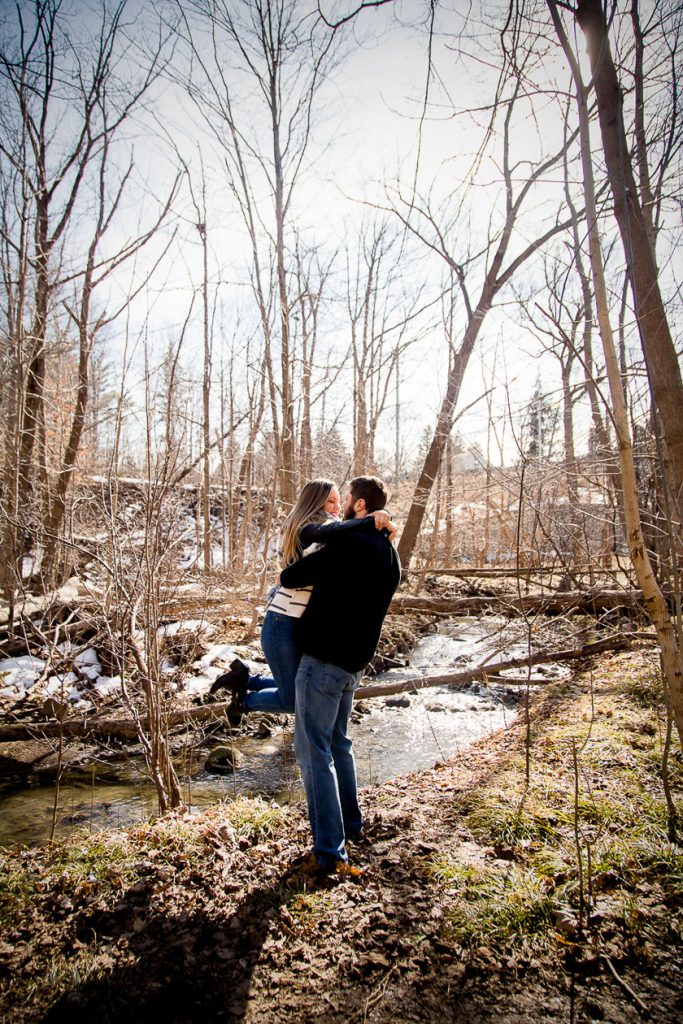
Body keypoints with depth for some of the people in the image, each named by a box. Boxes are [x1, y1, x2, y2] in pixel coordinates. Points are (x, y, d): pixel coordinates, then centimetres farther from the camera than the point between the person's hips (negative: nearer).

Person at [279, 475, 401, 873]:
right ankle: (351, 823, 35)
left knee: (314, 751, -1)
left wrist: (287, 576, 6)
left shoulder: (350, 544, -19)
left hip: (324, 659, -9)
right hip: (355, 661, 9)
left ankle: (330, 849, 2)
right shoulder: (390, 554, 9)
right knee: (339, 743, 23)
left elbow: (290, 577, -17)